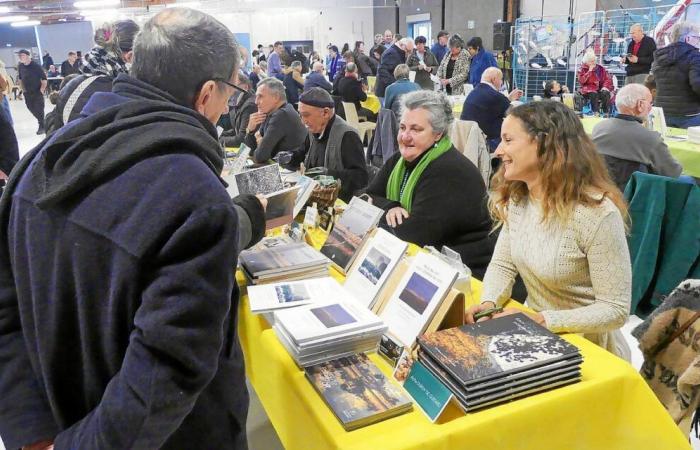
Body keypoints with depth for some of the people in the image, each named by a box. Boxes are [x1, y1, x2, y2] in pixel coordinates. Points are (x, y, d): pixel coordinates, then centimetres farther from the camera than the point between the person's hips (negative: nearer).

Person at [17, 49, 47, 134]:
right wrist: (23, 88, 12)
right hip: (27, 92, 6)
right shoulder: (20, 66, 2)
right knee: (31, 108, 12)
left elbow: (44, 78, -12)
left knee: (39, 109, -4)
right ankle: (42, 121, 32)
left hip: (37, 91, -6)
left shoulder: (36, 66, -14)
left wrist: (42, 89, -12)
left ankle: (42, 126, 7)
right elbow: (20, 78, 16)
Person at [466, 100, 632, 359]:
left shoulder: (597, 213, -23)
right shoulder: (517, 198, -2)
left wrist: (539, 320, -27)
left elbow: (615, 310, -19)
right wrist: (489, 303, -15)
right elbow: (502, 265, 4)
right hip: (535, 338, 6)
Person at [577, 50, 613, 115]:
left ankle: (605, 112, -29)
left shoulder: (600, 68, 10)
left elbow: (608, 79, 7)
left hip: (600, 89, 2)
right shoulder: (582, 70, 6)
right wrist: (589, 71, -11)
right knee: (594, 94, -35)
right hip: (589, 90, -2)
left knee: (605, 93, -30)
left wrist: (605, 86, -12)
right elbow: (581, 81, -11)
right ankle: (596, 112, -36)